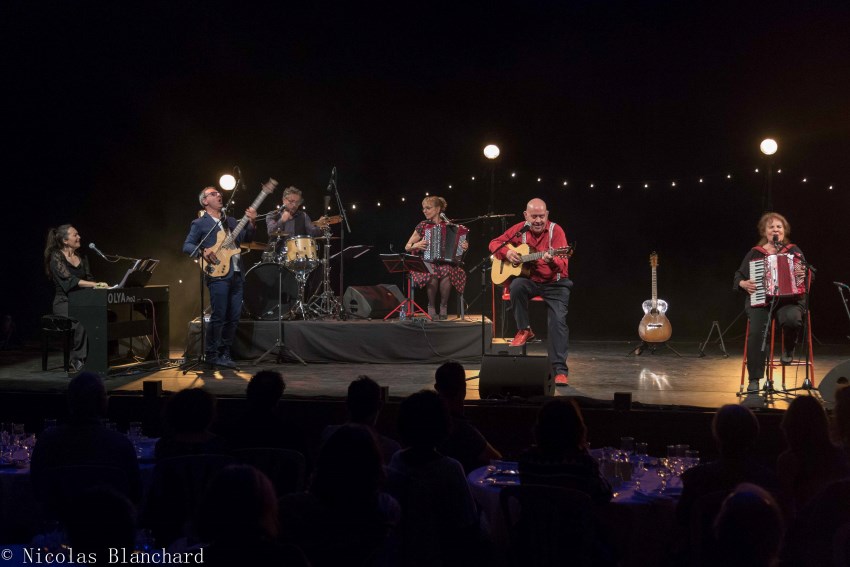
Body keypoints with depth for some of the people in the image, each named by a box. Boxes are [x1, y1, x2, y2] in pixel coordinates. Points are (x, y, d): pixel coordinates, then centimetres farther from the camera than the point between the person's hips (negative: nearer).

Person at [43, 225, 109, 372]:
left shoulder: (82, 258, 16)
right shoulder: (56, 257, -6)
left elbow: (88, 278, 12)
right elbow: (69, 280, -19)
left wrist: (98, 284, -12)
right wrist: (96, 284, -27)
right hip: (63, 302, -5)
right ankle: (77, 359, -25)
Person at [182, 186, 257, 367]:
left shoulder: (231, 221, 21)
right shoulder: (200, 223, 4)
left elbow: (247, 238, 13)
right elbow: (187, 246, -1)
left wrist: (251, 223, -4)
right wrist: (203, 251, -18)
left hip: (236, 274, 6)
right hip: (218, 273, -6)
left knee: (233, 317, 5)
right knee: (218, 317, -9)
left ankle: (224, 353, 15)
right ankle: (211, 355, 0)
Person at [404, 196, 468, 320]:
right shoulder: (423, 226, 7)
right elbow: (407, 247, 11)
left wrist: (464, 246, -10)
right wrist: (416, 245, -10)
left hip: (446, 262, 0)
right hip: (427, 262, 0)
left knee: (446, 272, -36)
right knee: (433, 273, -36)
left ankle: (443, 306, -15)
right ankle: (431, 307, -13)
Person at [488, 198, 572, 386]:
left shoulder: (555, 231, -11)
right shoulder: (520, 229, 0)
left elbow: (563, 264, -21)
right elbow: (495, 243, 9)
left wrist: (552, 261, -44)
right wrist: (507, 252, -12)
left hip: (554, 283, -2)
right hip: (530, 280, 2)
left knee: (558, 320, -22)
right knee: (516, 285, -32)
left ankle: (560, 370, -18)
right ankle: (524, 330, -12)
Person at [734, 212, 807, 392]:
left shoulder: (794, 251, 14)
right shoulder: (754, 253, 14)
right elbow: (738, 277, 15)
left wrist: (804, 274, -14)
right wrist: (744, 284, -7)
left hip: (789, 299, 0)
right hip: (760, 300, 0)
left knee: (792, 319, -36)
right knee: (756, 330, -29)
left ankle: (788, 349, -1)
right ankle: (754, 379, -20)